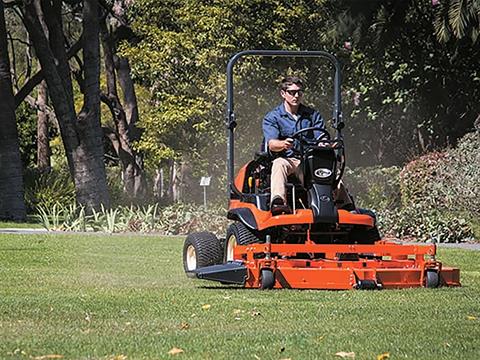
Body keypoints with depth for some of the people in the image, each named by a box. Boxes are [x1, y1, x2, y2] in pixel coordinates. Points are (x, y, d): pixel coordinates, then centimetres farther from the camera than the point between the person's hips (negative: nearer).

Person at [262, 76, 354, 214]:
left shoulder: (313, 115, 16)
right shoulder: (272, 117, 7)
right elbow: (271, 143, -10)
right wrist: (283, 144, -34)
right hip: (287, 160, -2)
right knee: (279, 164, -38)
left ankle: (347, 207, -38)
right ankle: (277, 202, -57)